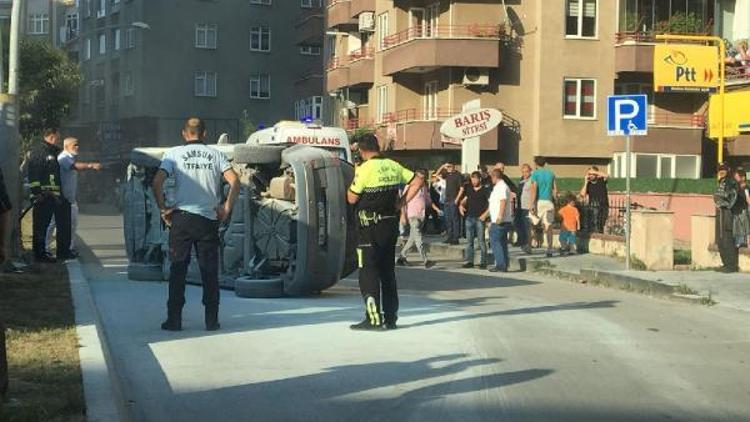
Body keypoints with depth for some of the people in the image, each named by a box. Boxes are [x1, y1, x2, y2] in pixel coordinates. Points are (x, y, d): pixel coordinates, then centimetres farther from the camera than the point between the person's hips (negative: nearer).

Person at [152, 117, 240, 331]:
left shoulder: (174, 153, 4)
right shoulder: (215, 154, 7)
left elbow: (157, 182, -7)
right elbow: (234, 182, -4)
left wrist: (163, 208, 1)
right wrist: (227, 208, 4)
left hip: (181, 217, -1)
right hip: (209, 219, 1)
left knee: (178, 270, 5)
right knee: (210, 271, 7)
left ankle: (174, 320, 5)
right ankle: (212, 320, 7)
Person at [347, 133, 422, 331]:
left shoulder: (364, 169, -14)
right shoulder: (393, 166, 5)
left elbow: (352, 198, -11)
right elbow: (417, 181, 9)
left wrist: (353, 180, 5)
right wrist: (400, 202, 7)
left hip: (370, 227, -6)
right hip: (391, 224, 6)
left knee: (368, 272, -1)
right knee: (388, 271, 13)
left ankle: (374, 319, -4)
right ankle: (390, 318, 17)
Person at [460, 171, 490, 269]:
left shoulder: (485, 190, -2)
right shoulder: (469, 189, 12)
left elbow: (491, 203, -6)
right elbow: (464, 199, 22)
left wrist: (485, 214, -15)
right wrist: (461, 205, 1)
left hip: (479, 218, -5)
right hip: (469, 217, 5)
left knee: (481, 241, -3)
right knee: (469, 240, 5)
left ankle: (483, 262, 1)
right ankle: (469, 261, 8)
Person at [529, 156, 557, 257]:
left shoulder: (535, 174, -4)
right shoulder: (551, 173, 11)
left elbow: (534, 189, -12)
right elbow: (555, 190, 10)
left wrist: (532, 205, -14)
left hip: (538, 201, -4)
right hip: (548, 201, 4)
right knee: (548, 226, 4)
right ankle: (549, 249, 2)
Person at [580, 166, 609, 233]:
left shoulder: (601, 181, 7)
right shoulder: (588, 184, 9)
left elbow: (607, 176, -15)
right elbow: (582, 195, -3)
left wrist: (594, 172, -13)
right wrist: (585, 182, -2)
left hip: (603, 206, -1)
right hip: (593, 206, 1)